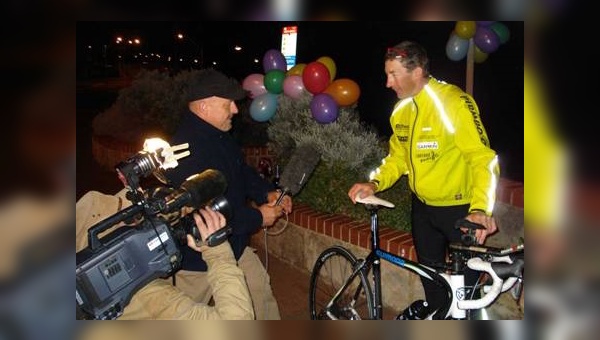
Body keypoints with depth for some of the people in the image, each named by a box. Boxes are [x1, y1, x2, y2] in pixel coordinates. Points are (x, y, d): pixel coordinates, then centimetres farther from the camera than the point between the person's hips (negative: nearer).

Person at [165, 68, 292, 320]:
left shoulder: (219, 136, 1)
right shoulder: (187, 150, -32)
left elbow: (242, 171, 15)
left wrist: (268, 193, -4)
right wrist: (258, 217, -23)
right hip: (198, 257, -9)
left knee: (260, 288, 20)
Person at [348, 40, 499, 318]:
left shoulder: (454, 102, -21)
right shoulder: (402, 109, 1)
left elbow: (483, 158, -27)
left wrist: (481, 209, -41)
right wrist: (375, 184, -8)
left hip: (461, 208, -6)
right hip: (422, 206, 7)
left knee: (465, 283, 5)